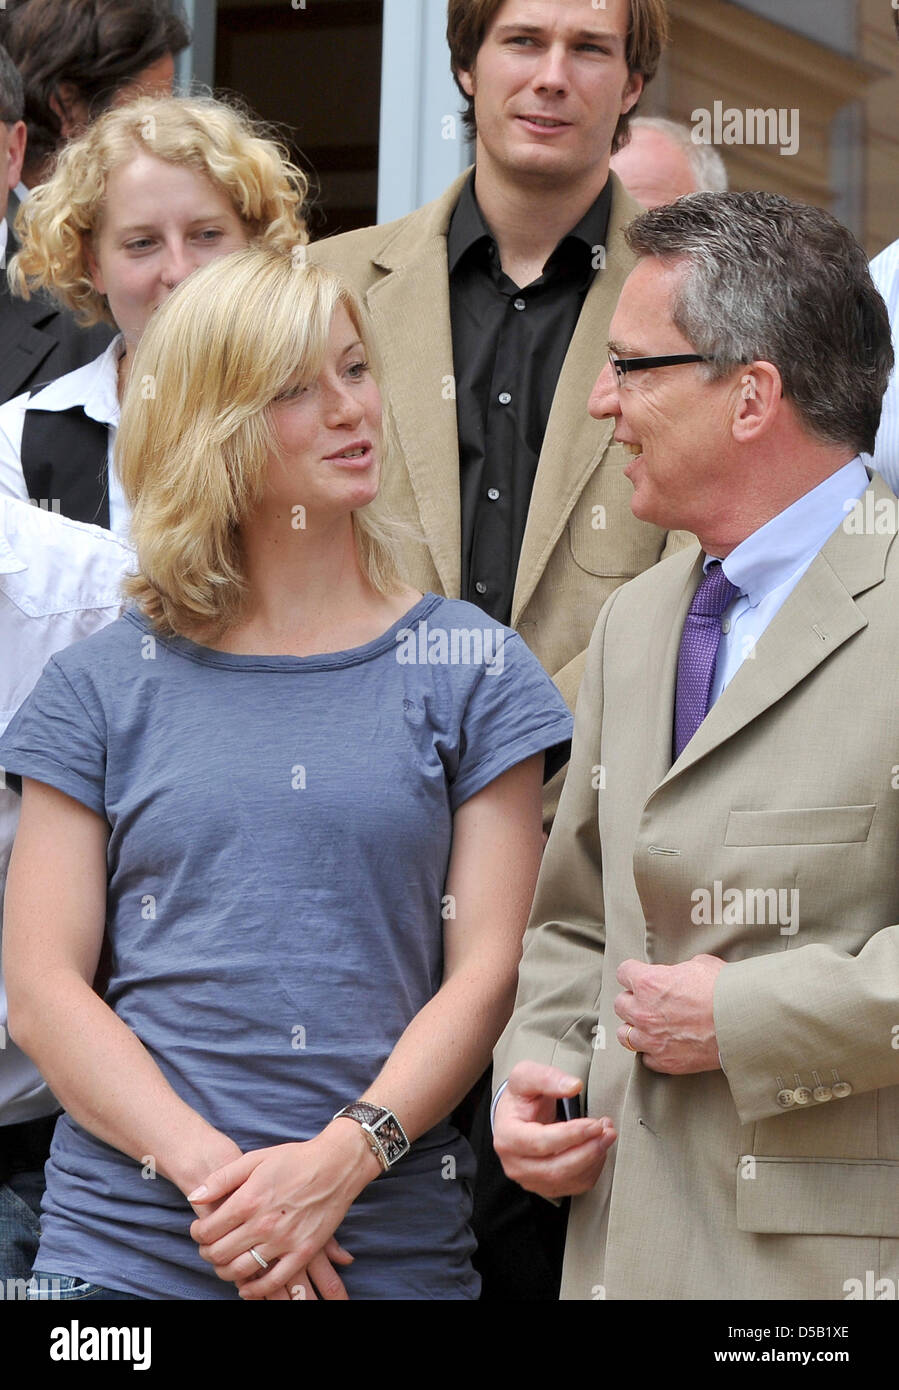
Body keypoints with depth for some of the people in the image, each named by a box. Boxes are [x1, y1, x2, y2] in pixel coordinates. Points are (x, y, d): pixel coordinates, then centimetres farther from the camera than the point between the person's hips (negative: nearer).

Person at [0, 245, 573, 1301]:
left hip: (395, 1245, 0)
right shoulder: (101, 688, 6)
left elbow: (489, 969, 0)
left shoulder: (471, 670, 6)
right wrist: (211, 1172, -14)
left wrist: (340, 1160, -15)